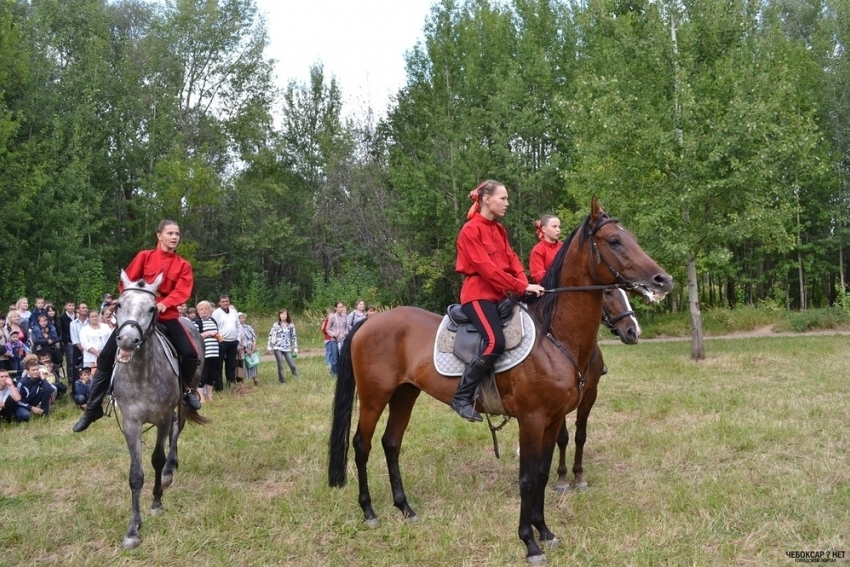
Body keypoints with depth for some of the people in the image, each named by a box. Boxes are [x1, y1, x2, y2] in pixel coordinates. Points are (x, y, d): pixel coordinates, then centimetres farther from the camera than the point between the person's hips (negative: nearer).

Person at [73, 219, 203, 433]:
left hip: (166, 315, 0)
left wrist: (164, 304, -24)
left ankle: (188, 390, 10)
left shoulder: (183, 265, 5)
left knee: (190, 353, -21)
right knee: (105, 357, -4)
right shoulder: (145, 257, 4)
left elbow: (182, 290, -8)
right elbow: (127, 282, 2)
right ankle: (93, 408, 9)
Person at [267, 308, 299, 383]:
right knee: (280, 366, -2)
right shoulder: (276, 325, 1)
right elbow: (271, 335, 6)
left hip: (287, 349, 1)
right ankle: (282, 380, 10)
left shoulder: (291, 325, 4)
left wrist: (295, 348, 7)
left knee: (292, 365, -4)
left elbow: (294, 337, 8)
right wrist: (269, 346, 3)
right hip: (277, 348, -1)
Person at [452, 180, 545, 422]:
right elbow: (486, 268, -18)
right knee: (495, 341, -27)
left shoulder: (499, 230, 16)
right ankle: (462, 397, -17)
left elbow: (512, 260, 11)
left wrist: (524, 286, -9)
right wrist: (522, 286, -21)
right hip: (478, 294, -9)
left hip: (500, 295, 9)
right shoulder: (470, 230, -10)